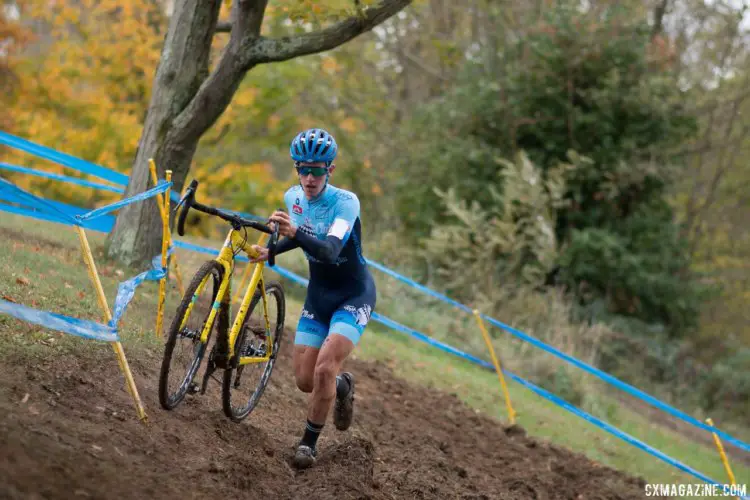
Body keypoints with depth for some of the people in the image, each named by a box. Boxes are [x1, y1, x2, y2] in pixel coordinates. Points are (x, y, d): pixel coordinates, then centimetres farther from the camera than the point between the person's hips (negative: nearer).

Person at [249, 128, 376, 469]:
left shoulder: (345, 202, -25)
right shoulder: (293, 198, -6)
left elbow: (330, 251, -41)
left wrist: (294, 232, -57)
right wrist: (270, 251, -1)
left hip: (353, 294, -6)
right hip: (318, 294, 6)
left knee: (325, 369, -22)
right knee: (305, 381, 2)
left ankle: (309, 441, 0)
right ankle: (342, 386, 37)